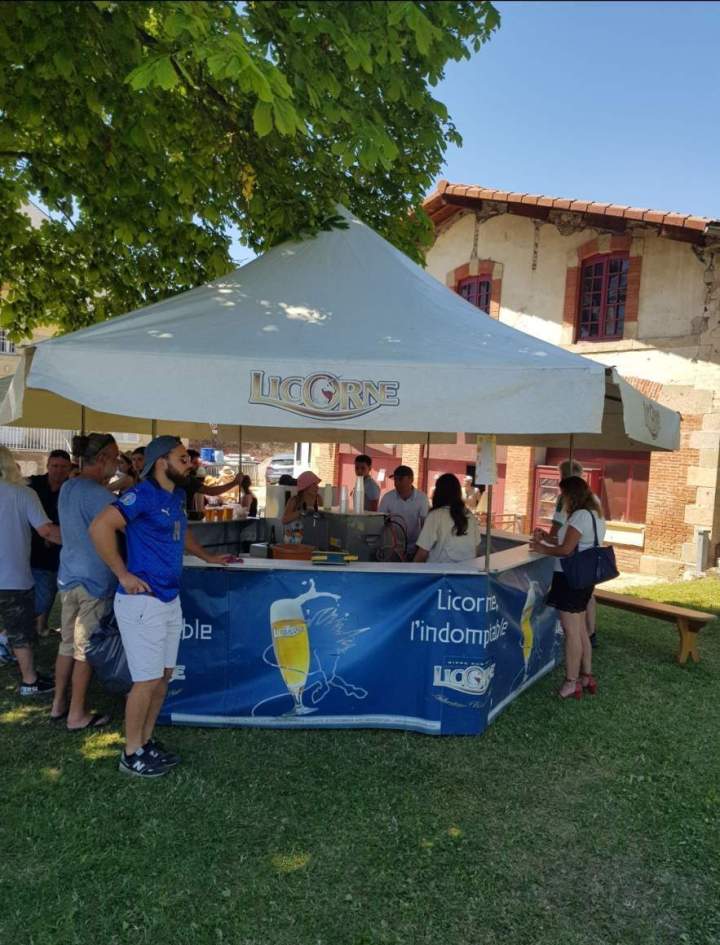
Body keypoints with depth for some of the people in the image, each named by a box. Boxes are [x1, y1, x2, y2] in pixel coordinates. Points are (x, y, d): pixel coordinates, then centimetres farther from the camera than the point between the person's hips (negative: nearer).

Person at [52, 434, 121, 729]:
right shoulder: (98, 494, -19)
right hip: (94, 580, -8)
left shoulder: (67, 488, 9)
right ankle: (77, 715, 14)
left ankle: (59, 704, 29)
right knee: (85, 648, 3)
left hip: (68, 575, 8)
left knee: (68, 642, 17)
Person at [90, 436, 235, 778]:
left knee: (163, 675, 15)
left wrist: (208, 557, 33)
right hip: (142, 601, -8)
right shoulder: (142, 494, -15)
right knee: (147, 680, 0)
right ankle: (131, 755, 17)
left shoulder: (176, 496, 12)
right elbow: (100, 527, -25)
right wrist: (123, 575, -21)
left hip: (170, 599, 9)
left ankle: (146, 742, 31)